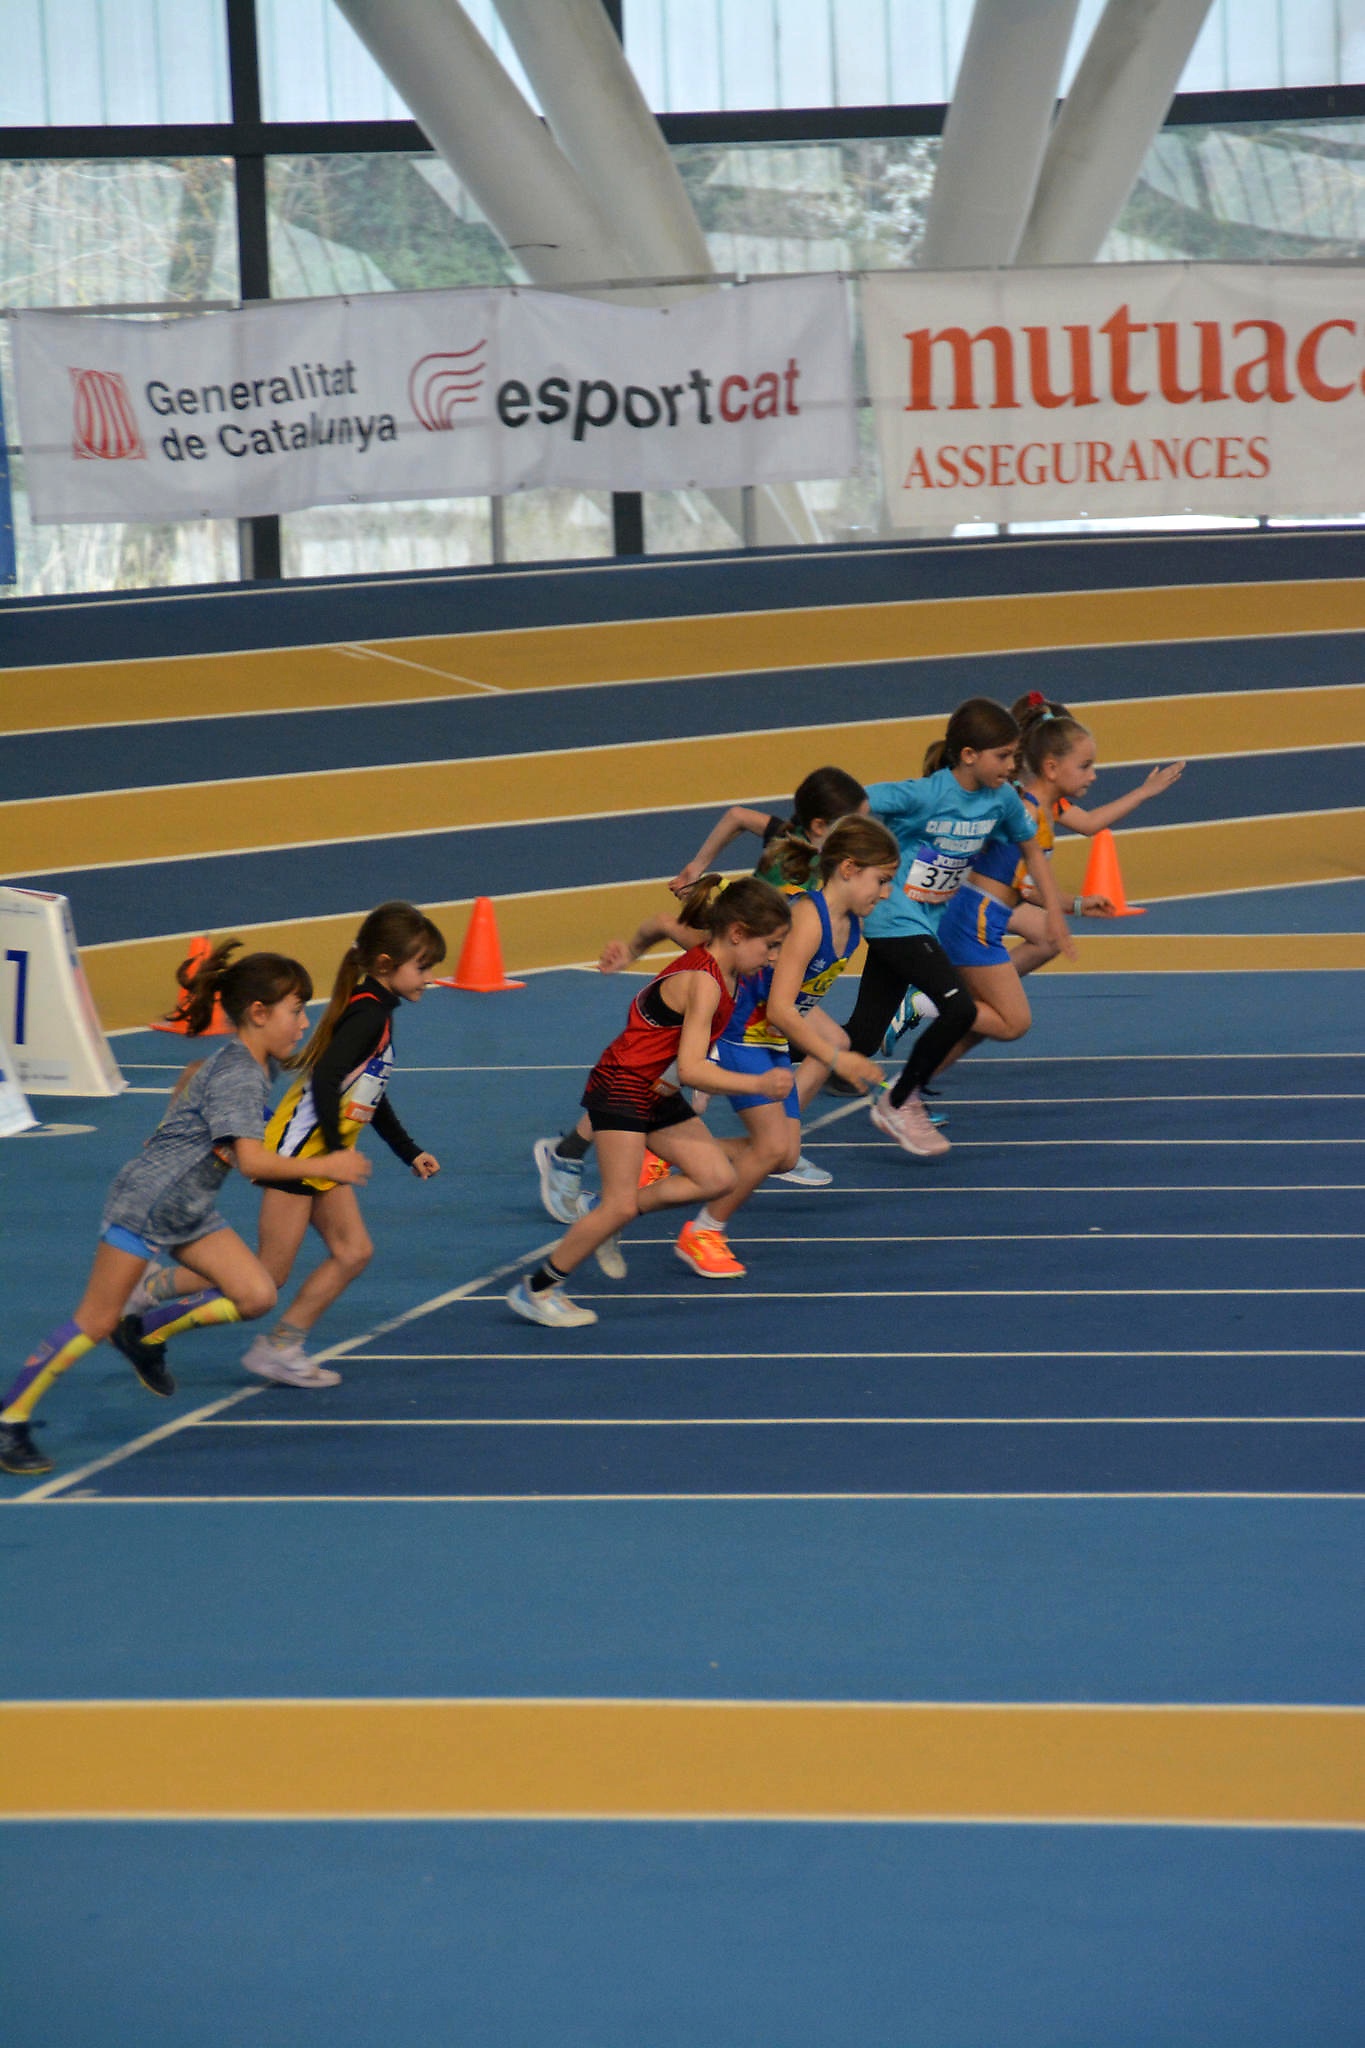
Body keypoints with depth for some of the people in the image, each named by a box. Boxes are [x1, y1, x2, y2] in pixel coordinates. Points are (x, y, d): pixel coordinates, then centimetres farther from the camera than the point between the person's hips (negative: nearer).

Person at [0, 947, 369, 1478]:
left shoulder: (254, 1066, 7)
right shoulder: (237, 1076, -23)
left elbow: (194, 1075, 28)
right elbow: (253, 1161, -31)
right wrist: (325, 1167, -22)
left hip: (189, 1211, 9)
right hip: (144, 1202, -9)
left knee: (256, 1296, -1)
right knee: (96, 1321, -7)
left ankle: (148, 1336, 17)